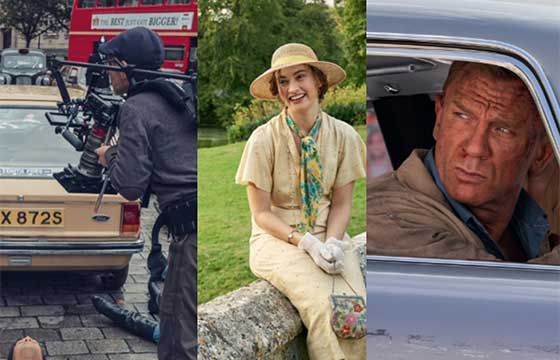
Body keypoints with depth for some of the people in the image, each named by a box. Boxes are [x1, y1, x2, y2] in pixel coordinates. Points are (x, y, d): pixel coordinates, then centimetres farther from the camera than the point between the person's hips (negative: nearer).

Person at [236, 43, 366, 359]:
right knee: (322, 306, -29)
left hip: (327, 235, 3)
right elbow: (262, 213, -6)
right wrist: (306, 242, -18)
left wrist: (332, 243, -15)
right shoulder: (264, 139, -10)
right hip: (278, 238, -2)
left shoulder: (344, 135, -2)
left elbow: (342, 203, 4)